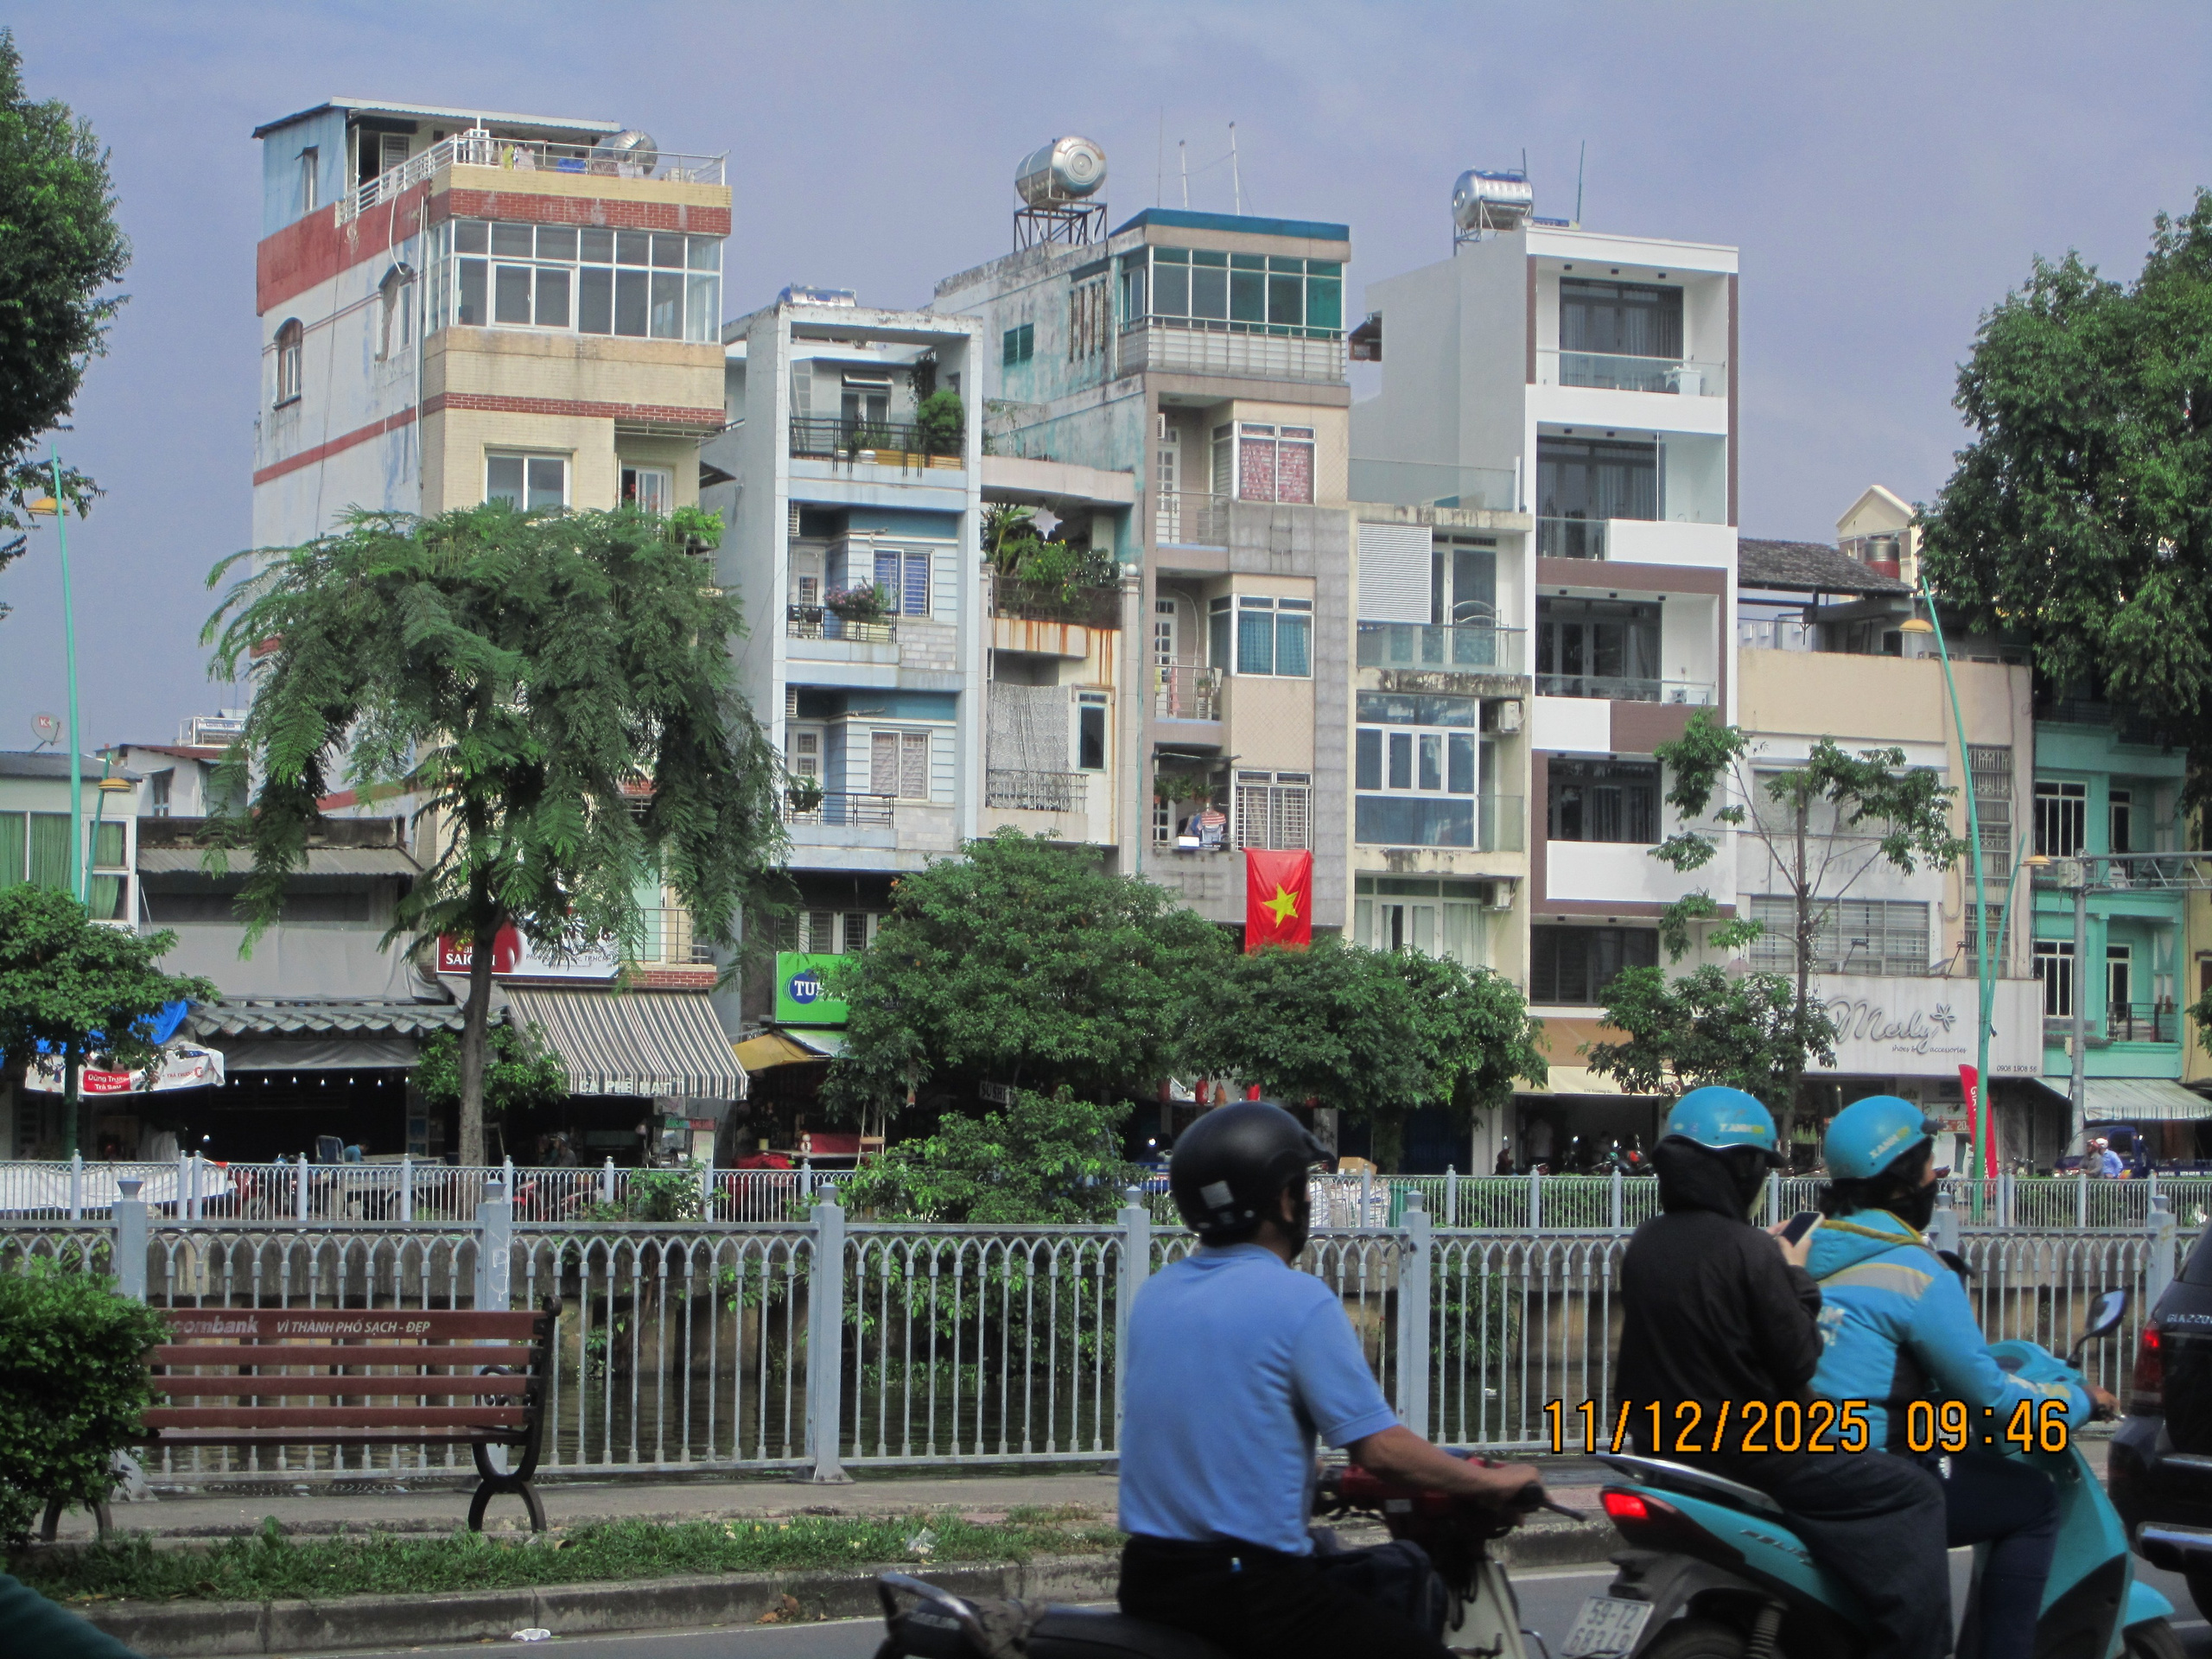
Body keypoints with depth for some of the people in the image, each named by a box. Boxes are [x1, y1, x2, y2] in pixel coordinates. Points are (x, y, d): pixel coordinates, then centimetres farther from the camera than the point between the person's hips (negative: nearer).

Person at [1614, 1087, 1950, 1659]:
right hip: (1748, 1452, -9)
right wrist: (1797, 1280, -3)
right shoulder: (1749, 1252, -19)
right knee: (1913, 1495, -2)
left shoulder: (1644, 1244, 4)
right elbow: (1799, 1362, -16)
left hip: (1664, 1440, 9)